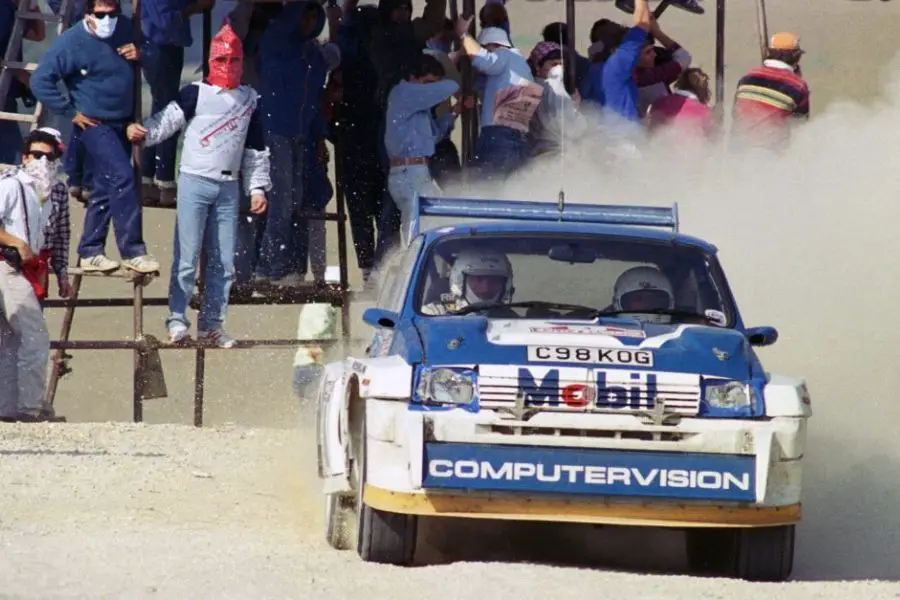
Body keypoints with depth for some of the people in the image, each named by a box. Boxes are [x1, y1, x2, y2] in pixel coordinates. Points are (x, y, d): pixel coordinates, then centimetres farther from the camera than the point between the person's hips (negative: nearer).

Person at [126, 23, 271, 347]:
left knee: (223, 260, 4)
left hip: (228, 187, 5)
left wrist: (257, 187, 13)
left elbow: (256, 150, 18)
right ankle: (176, 320, -8)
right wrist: (140, 133, -29)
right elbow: (165, 122, -10)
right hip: (194, 182, -5)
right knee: (187, 256, -9)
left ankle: (211, 324, 10)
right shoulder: (195, 94, -1)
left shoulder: (249, 100, 13)